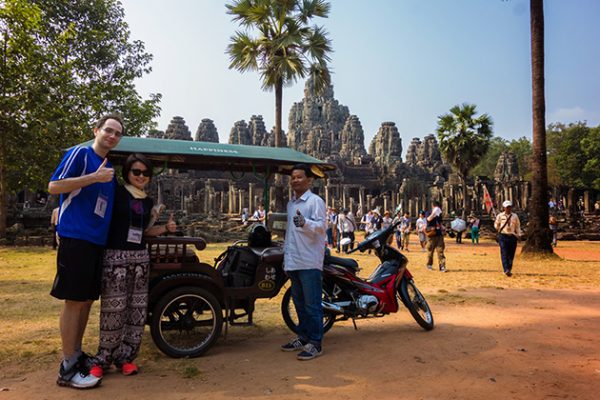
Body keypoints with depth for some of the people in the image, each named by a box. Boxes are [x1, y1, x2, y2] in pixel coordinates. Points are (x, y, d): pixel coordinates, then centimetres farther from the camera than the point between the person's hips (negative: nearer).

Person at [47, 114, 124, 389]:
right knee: (74, 301, -5)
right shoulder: (80, 154, -4)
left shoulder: (110, 167, 18)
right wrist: (95, 177, -19)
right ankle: (68, 369, 3)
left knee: (87, 299, 12)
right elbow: (53, 187, -13)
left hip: (97, 241, 8)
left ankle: (77, 354, 24)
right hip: (75, 237, -8)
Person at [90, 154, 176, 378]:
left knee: (137, 308, 6)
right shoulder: (115, 193, -3)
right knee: (113, 308, -5)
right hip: (115, 256, -6)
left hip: (140, 258, 6)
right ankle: (103, 359, 9)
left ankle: (126, 356, 18)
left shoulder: (148, 202, 13)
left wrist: (166, 228, 7)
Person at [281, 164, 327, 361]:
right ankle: (303, 337, 29)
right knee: (299, 303, 17)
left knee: (312, 305, -3)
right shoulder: (290, 203, 16)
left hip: (310, 263, -8)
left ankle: (315, 344, 6)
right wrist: (285, 255, 22)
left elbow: (322, 226, -20)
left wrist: (305, 223, -38)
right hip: (293, 262, 8)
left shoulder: (315, 201, -8)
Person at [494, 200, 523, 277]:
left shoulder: (515, 216, 9)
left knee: (511, 254, 5)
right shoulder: (500, 216, 3)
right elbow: (496, 225, 15)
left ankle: (509, 270, 17)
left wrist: (519, 234, 3)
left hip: (512, 236, 2)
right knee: (504, 253, -12)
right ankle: (506, 270, -18)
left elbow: (518, 226, 12)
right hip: (503, 236, -2)